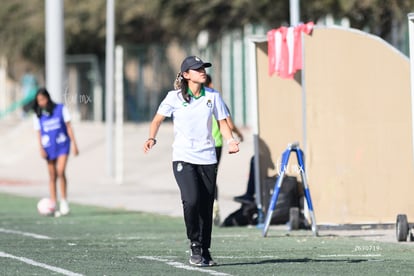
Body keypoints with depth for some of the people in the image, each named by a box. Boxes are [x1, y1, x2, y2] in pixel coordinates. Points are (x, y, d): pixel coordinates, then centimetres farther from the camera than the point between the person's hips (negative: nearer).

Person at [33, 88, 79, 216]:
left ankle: (64, 201, -7)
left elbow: (68, 127, 2)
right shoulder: (38, 115, 5)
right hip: (49, 148, 2)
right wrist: (41, 148, -6)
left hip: (62, 145, -2)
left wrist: (74, 144, -1)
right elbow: (38, 132, 7)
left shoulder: (61, 109, -1)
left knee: (61, 172, -18)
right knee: (52, 176, 3)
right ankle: (53, 205, 8)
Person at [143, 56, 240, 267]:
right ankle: (195, 245, -4)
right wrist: (152, 138, -15)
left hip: (207, 159, 3)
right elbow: (157, 119, 3)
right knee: (191, 200, -22)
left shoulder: (213, 96, 5)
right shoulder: (175, 97, -3)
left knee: (206, 206, 5)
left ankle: (205, 251, 19)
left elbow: (222, 122, 9)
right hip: (183, 158, -3)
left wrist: (230, 140, -9)